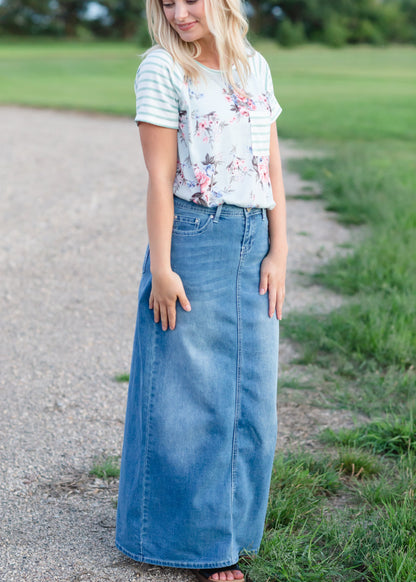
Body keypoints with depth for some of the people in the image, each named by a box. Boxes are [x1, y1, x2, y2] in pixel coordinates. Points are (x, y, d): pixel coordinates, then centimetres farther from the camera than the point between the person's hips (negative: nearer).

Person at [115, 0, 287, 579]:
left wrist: (278, 251, 3)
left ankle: (232, 525, 26)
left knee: (250, 391, 9)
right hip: (192, 241, -5)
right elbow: (160, 177, -8)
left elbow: (273, 167, 10)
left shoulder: (255, 66, 11)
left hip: (254, 239, 5)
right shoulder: (161, 68, -4)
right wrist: (161, 268, -11)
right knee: (191, 393, 3)